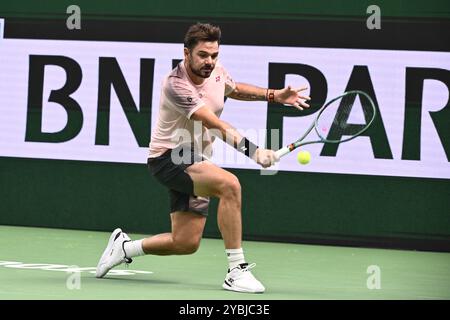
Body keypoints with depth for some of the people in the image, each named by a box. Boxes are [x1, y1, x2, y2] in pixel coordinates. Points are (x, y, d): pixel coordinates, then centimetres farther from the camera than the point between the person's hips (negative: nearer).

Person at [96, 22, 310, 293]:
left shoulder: (216, 70, 0)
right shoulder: (176, 85, -24)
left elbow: (235, 89, 26)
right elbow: (217, 126, -33)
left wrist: (273, 95, 13)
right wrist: (253, 151, -43)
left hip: (196, 161, 8)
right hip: (169, 157, -8)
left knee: (186, 243, 8)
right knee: (230, 184, -33)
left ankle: (124, 247, 31)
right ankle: (237, 271, -27)